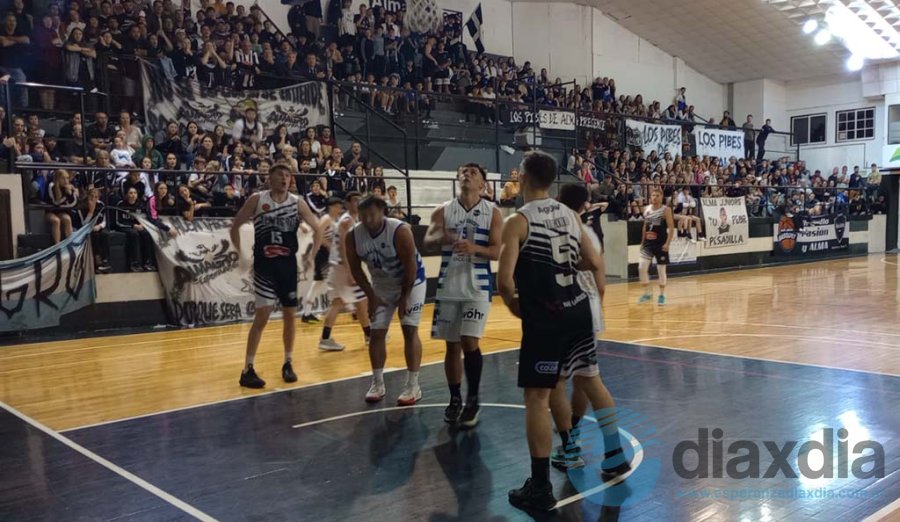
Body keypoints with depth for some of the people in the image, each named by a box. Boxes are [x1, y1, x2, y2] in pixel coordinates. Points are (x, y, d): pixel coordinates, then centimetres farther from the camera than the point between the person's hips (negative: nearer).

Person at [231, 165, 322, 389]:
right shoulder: (257, 200, -3)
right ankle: (248, 370, -1)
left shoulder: (298, 203, 2)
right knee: (262, 315, -8)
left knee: (289, 315, 8)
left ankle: (288, 364, 24)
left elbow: (317, 229, 11)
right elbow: (235, 226, 3)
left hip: (288, 265, 3)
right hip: (264, 265, -3)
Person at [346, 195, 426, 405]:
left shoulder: (400, 230, -29)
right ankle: (377, 384, 14)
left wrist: (405, 296, -19)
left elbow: (410, 265, -23)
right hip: (382, 285, 4)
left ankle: (413, 386, -3)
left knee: (410, 330, -8)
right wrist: (371, 296, -7)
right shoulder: (353, 236, -17)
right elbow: (356, 269, -5)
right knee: (377, 333, 2)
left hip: (411, 282, -4)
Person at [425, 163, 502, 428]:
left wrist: (475, 248, -25)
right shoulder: (443, 211, 5)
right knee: (452, 345, 8)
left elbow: (497, 251, -5)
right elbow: (426, 241, -6)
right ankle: (455, 398, 22)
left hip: (477, 286, -2)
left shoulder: (492, 212, 0)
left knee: (470, 343, -11)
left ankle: (473, 400, 6)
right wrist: (440, 238, -29)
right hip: (448, 286, 2)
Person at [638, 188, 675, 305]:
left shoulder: (666, 210, -8)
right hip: (648, 243, 4)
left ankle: (662, 295, 17)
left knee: (661, 270, 4)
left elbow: (671, 228, -11)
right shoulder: (646, 209, 7)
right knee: (641, 267, -7)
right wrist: (642, 242, 14)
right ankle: (647, 293, 8)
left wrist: (667, 243, -18)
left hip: (660, 243, -4)